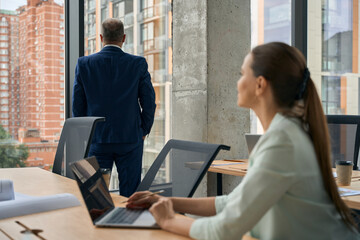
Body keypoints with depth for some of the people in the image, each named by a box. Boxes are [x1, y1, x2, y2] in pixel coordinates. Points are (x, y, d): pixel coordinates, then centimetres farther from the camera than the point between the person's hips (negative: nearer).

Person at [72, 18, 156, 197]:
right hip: (130, 139, -1)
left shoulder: (84, 64, -2)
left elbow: (78, 104, 2)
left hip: (97, 140, 1)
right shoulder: (138, 64, -4)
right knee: (130, 196, 7)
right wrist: (143, 131, 11)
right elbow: (149, 103, -3)